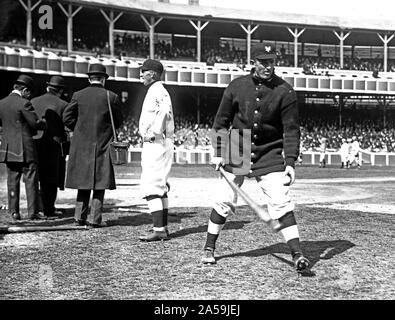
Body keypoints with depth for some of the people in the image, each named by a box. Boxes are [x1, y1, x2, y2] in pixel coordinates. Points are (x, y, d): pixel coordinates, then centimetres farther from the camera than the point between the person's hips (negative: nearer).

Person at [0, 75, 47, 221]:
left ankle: (14, 211, 11)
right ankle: (33, 212, 2)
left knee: (12, 180, 10)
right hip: (25, 148, -6)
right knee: (31, 180, 1)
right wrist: (44, 122, 8)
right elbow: (36, 124, -11)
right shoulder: (24, 103, -14)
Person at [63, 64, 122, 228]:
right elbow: (118, 122, 3)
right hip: (103, 145, -2)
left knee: (84, 180, 12)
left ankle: (80, 217, 14)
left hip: (81, 145, 3)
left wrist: (79, 129, 12)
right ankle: (95, 219, 2)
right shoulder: (111, 97, -4)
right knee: (99, 183, 3)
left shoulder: (78, 95, 0)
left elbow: (67, 117, -1)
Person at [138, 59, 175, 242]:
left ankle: (159, 230, -13)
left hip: (156, 143, -11)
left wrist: (153, 133, -29)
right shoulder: (154, 91, 21)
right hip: (154, 144, 11)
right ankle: (162, 227, 20)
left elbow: (165, 111, -31)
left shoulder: (158, 91, -12)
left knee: (151, 187, -12)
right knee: (160, 187, 13)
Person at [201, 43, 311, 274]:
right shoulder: (237, 87, -3)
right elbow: (222, 121, 5)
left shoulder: (285, 92, -8)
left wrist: (290, 163, -18)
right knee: (224, 201, 5)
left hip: (270, 153, -2)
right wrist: (218, 152, -1)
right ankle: (209, 248, 22)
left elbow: (291, 130, -9)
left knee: (281, 203, -11)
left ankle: (298, 255, -9)